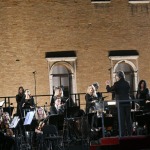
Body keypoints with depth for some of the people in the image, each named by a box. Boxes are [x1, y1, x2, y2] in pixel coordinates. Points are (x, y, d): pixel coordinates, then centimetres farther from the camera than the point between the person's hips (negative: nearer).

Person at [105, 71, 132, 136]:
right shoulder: (127, 83, 6)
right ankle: (129, 133, 9)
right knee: (128, 119, 9)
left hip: (120, 103, -4)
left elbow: (109, 90, -9)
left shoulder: (117, 84, -9)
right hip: (127, 103, 4)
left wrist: (107, 85, 11)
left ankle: (123, 134, -4)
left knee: (122, 119, -2)